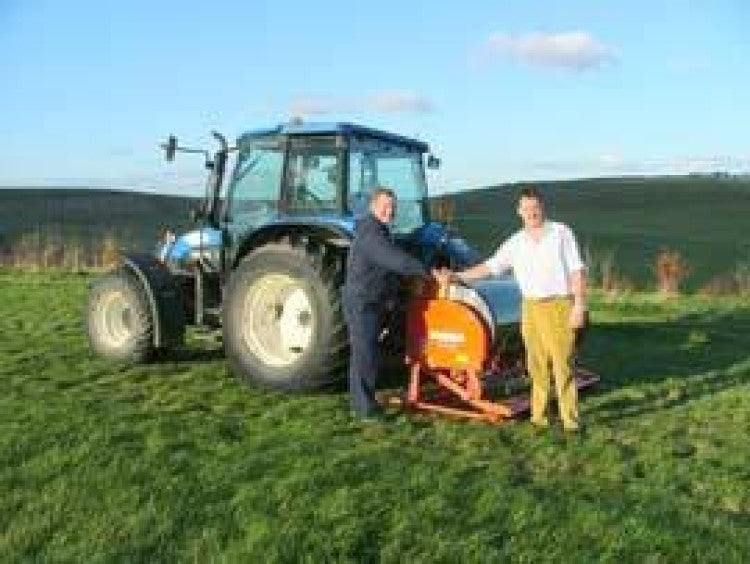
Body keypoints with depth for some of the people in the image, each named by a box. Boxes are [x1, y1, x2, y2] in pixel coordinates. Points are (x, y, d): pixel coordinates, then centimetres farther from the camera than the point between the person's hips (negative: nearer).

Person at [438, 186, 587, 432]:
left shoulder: (561, 233, -1)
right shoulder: (516, 242, 8)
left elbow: (577, 271, -3)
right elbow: (490, 266, 9)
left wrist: (579, 305, -11)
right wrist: (457, 276, 3)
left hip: (559, 306, -4)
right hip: (531, 308, 4)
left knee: (563, 364, -5)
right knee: (537, 365, 7)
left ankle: (570, 419, 0)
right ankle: (539, 415, 14)